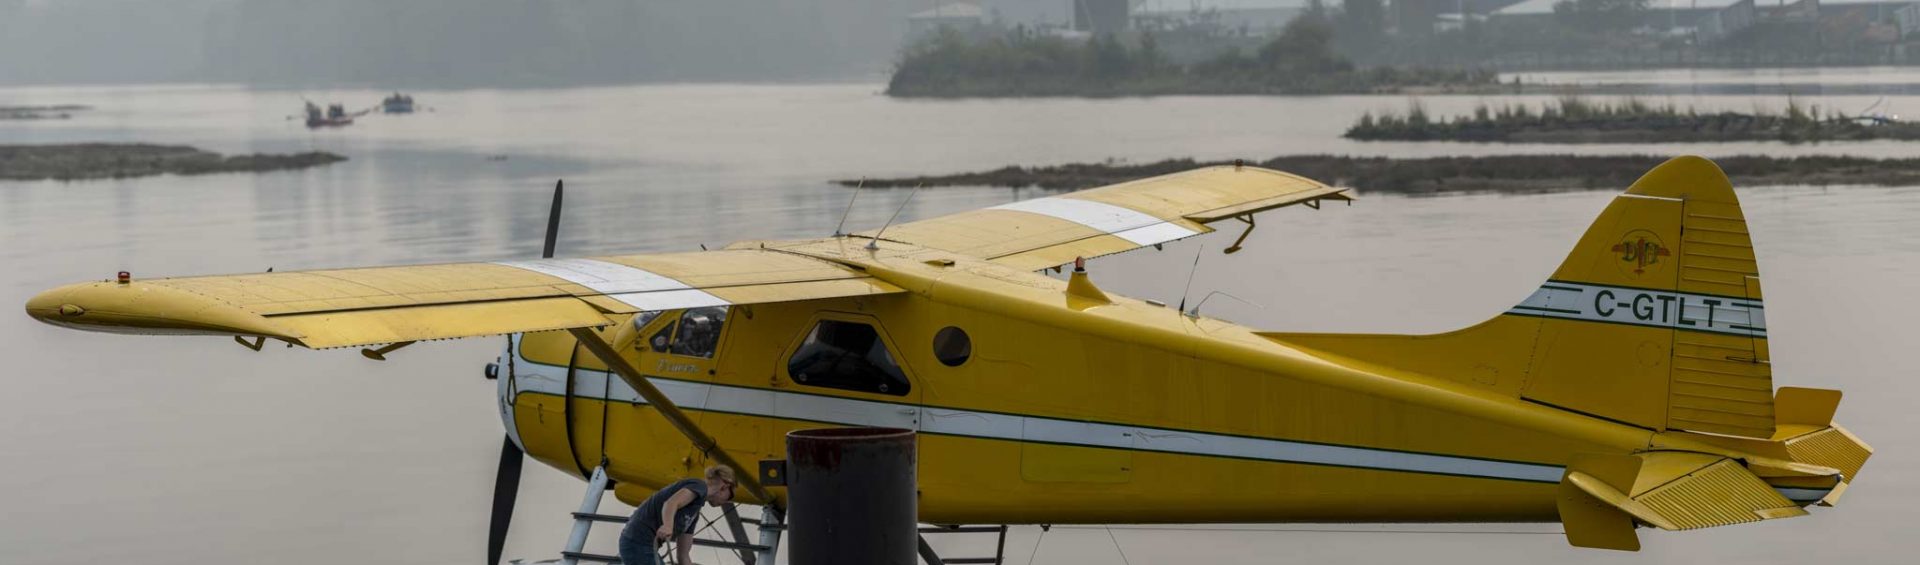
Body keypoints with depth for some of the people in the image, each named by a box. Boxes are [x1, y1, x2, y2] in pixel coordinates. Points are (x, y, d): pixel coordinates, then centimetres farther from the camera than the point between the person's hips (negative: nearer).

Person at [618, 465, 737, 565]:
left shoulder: (694, 511, 23)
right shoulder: (699, 487, -4)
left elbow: (683, 555, 23)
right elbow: (671, 503, -25)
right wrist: (667, 526, -44)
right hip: (639, 543, -10)